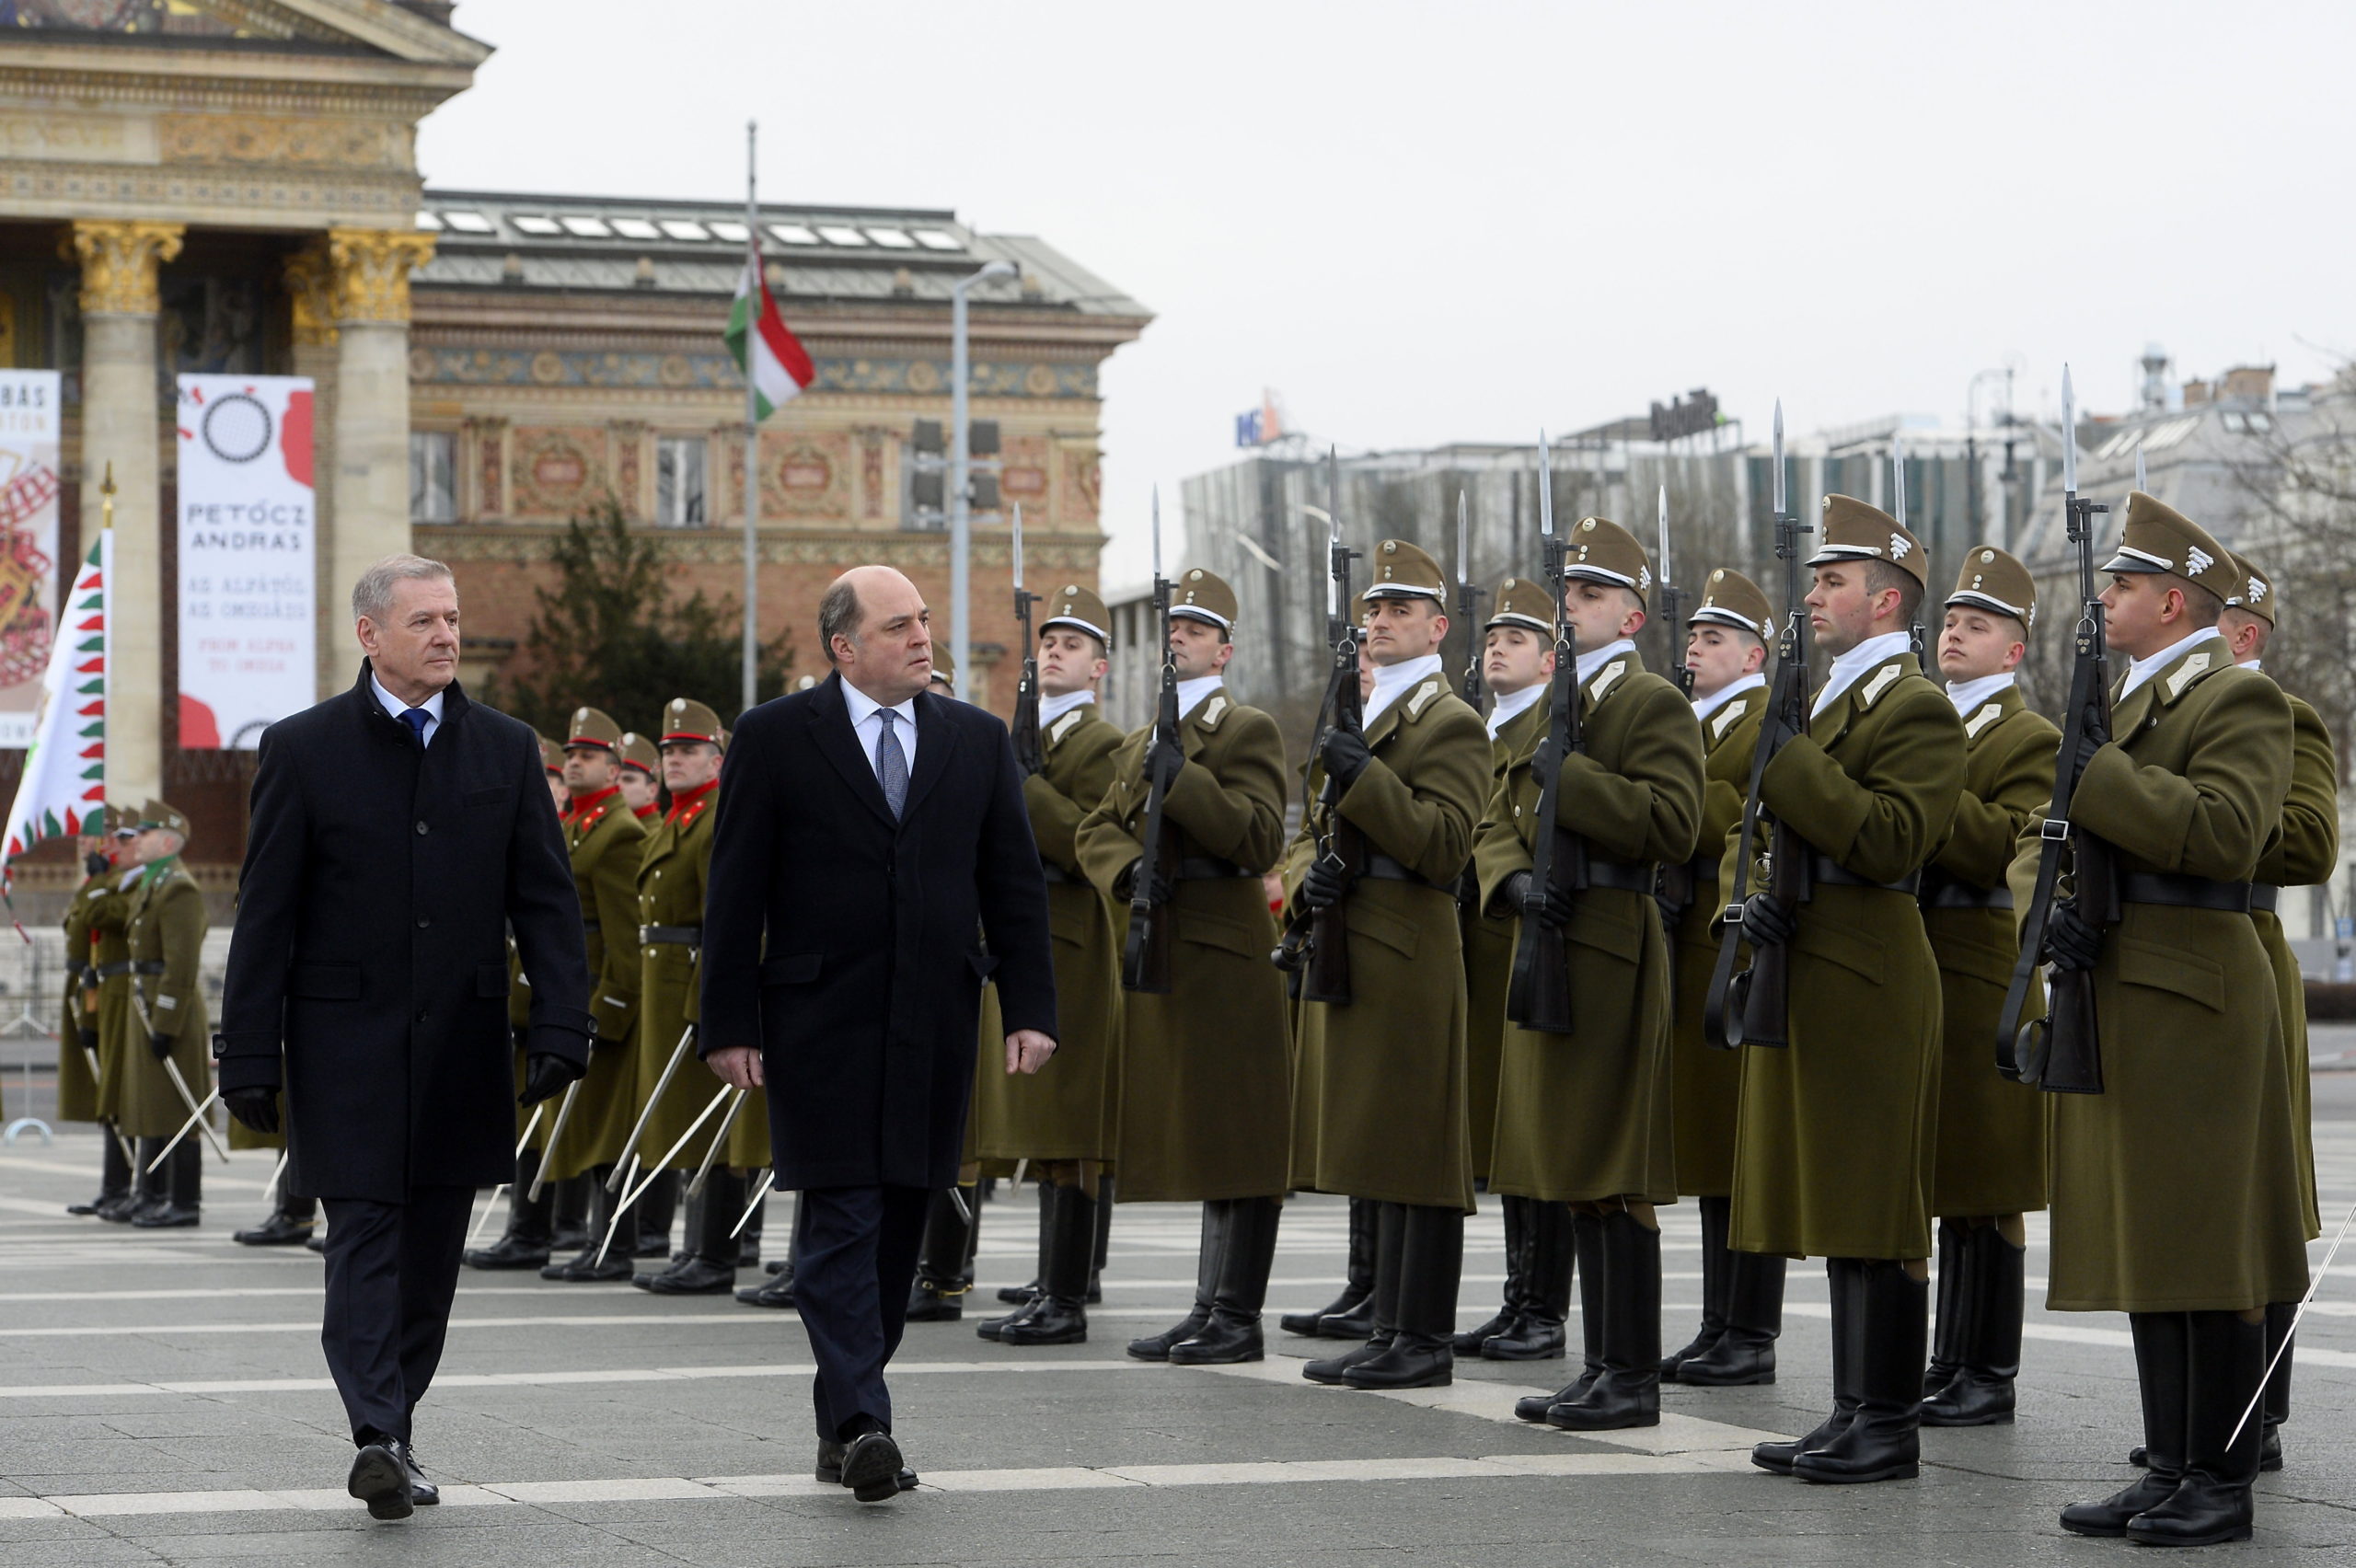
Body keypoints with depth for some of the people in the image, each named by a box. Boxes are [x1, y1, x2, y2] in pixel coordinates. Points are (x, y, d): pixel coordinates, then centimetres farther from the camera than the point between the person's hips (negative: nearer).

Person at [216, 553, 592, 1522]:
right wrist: (250, 1057, -5)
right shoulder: (303, 749, 1)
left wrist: (561, 1027, -5)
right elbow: (265, 914, 0)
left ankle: (395, 1433, 18)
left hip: (461, 1044, 3)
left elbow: (545, 899, 7)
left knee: (432, 1247, 7)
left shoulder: (506, 749, 9)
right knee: (364, 1234, -11)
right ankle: (378, 1436, -20)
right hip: (347, 1040, -3)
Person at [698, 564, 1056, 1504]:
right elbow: (734, 892, -1)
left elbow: (1014, 886, 11)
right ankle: (860, 1424, -14)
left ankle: (845, 1419, 16)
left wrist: (1029, 1010, 3)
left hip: (934, 1028, 4)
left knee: (900, 1223, 7)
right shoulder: (773, 739, 0)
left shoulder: (977, 740, 11)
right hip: (819, 1024, -4)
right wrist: (728, 1024, -6)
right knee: (840, 1220, -10)